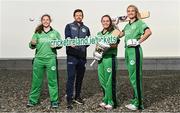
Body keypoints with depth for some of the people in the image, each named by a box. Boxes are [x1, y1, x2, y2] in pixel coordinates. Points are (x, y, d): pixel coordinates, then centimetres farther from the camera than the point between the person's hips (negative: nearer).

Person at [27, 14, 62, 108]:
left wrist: (56, 46, -11)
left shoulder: (55, 33, 9)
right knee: (36, 80, 5)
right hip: (38, 59, 1)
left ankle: (54, 101, 8)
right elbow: (32, 46, 8)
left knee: (52, 80, 0)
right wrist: (32, 44, -14)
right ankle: (33, 100, 16)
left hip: (51, 59, -1)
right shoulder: (37, 33, 11)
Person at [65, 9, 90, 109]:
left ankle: (77, 96, 23)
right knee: (71, 77, -9)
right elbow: (67, 38, -5)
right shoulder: (69, 26, 9)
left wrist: (81, 44, -9)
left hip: (82, 55, 4)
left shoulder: (86, 29, 19)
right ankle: (69, 100, -6)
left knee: (80, 77, 10)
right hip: (72, 55, -4)